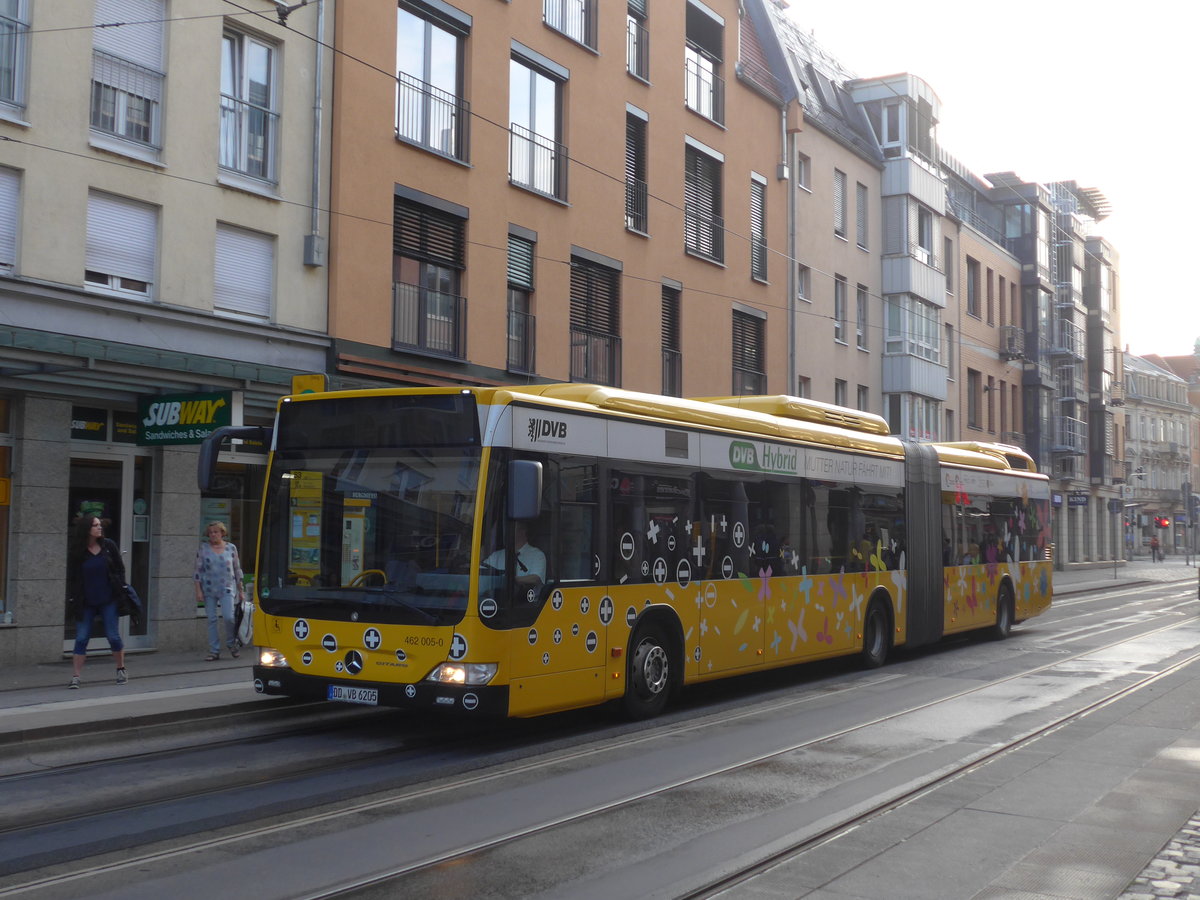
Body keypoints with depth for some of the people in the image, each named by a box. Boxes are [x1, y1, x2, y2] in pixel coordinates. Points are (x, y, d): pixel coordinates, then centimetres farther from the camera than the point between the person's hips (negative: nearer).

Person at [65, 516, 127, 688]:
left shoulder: (108, 546, 0)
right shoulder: (75, 552, -2)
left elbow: (120, 569, 5)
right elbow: (71, 578, 0)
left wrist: (121, 590, -2)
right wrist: (72, 600, -5)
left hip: (109, 600, 0)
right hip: (86, 603, 0)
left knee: (114, 636, 3)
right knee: (81, 638, -2)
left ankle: (121, 670, 21)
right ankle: (76, 677, 1)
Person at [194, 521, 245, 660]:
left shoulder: (231, 548, 6)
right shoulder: (203, 548, 4)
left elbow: (237, 570, 11)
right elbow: (198, 570, 3)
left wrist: (241, 590, 10)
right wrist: (198, 590, -4)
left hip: (227, 588, -1)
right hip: (209, 590, 1)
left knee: (228, 617, -14)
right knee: (211, 620, 2)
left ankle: (232, 643, 11)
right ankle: (214, 651, 9)